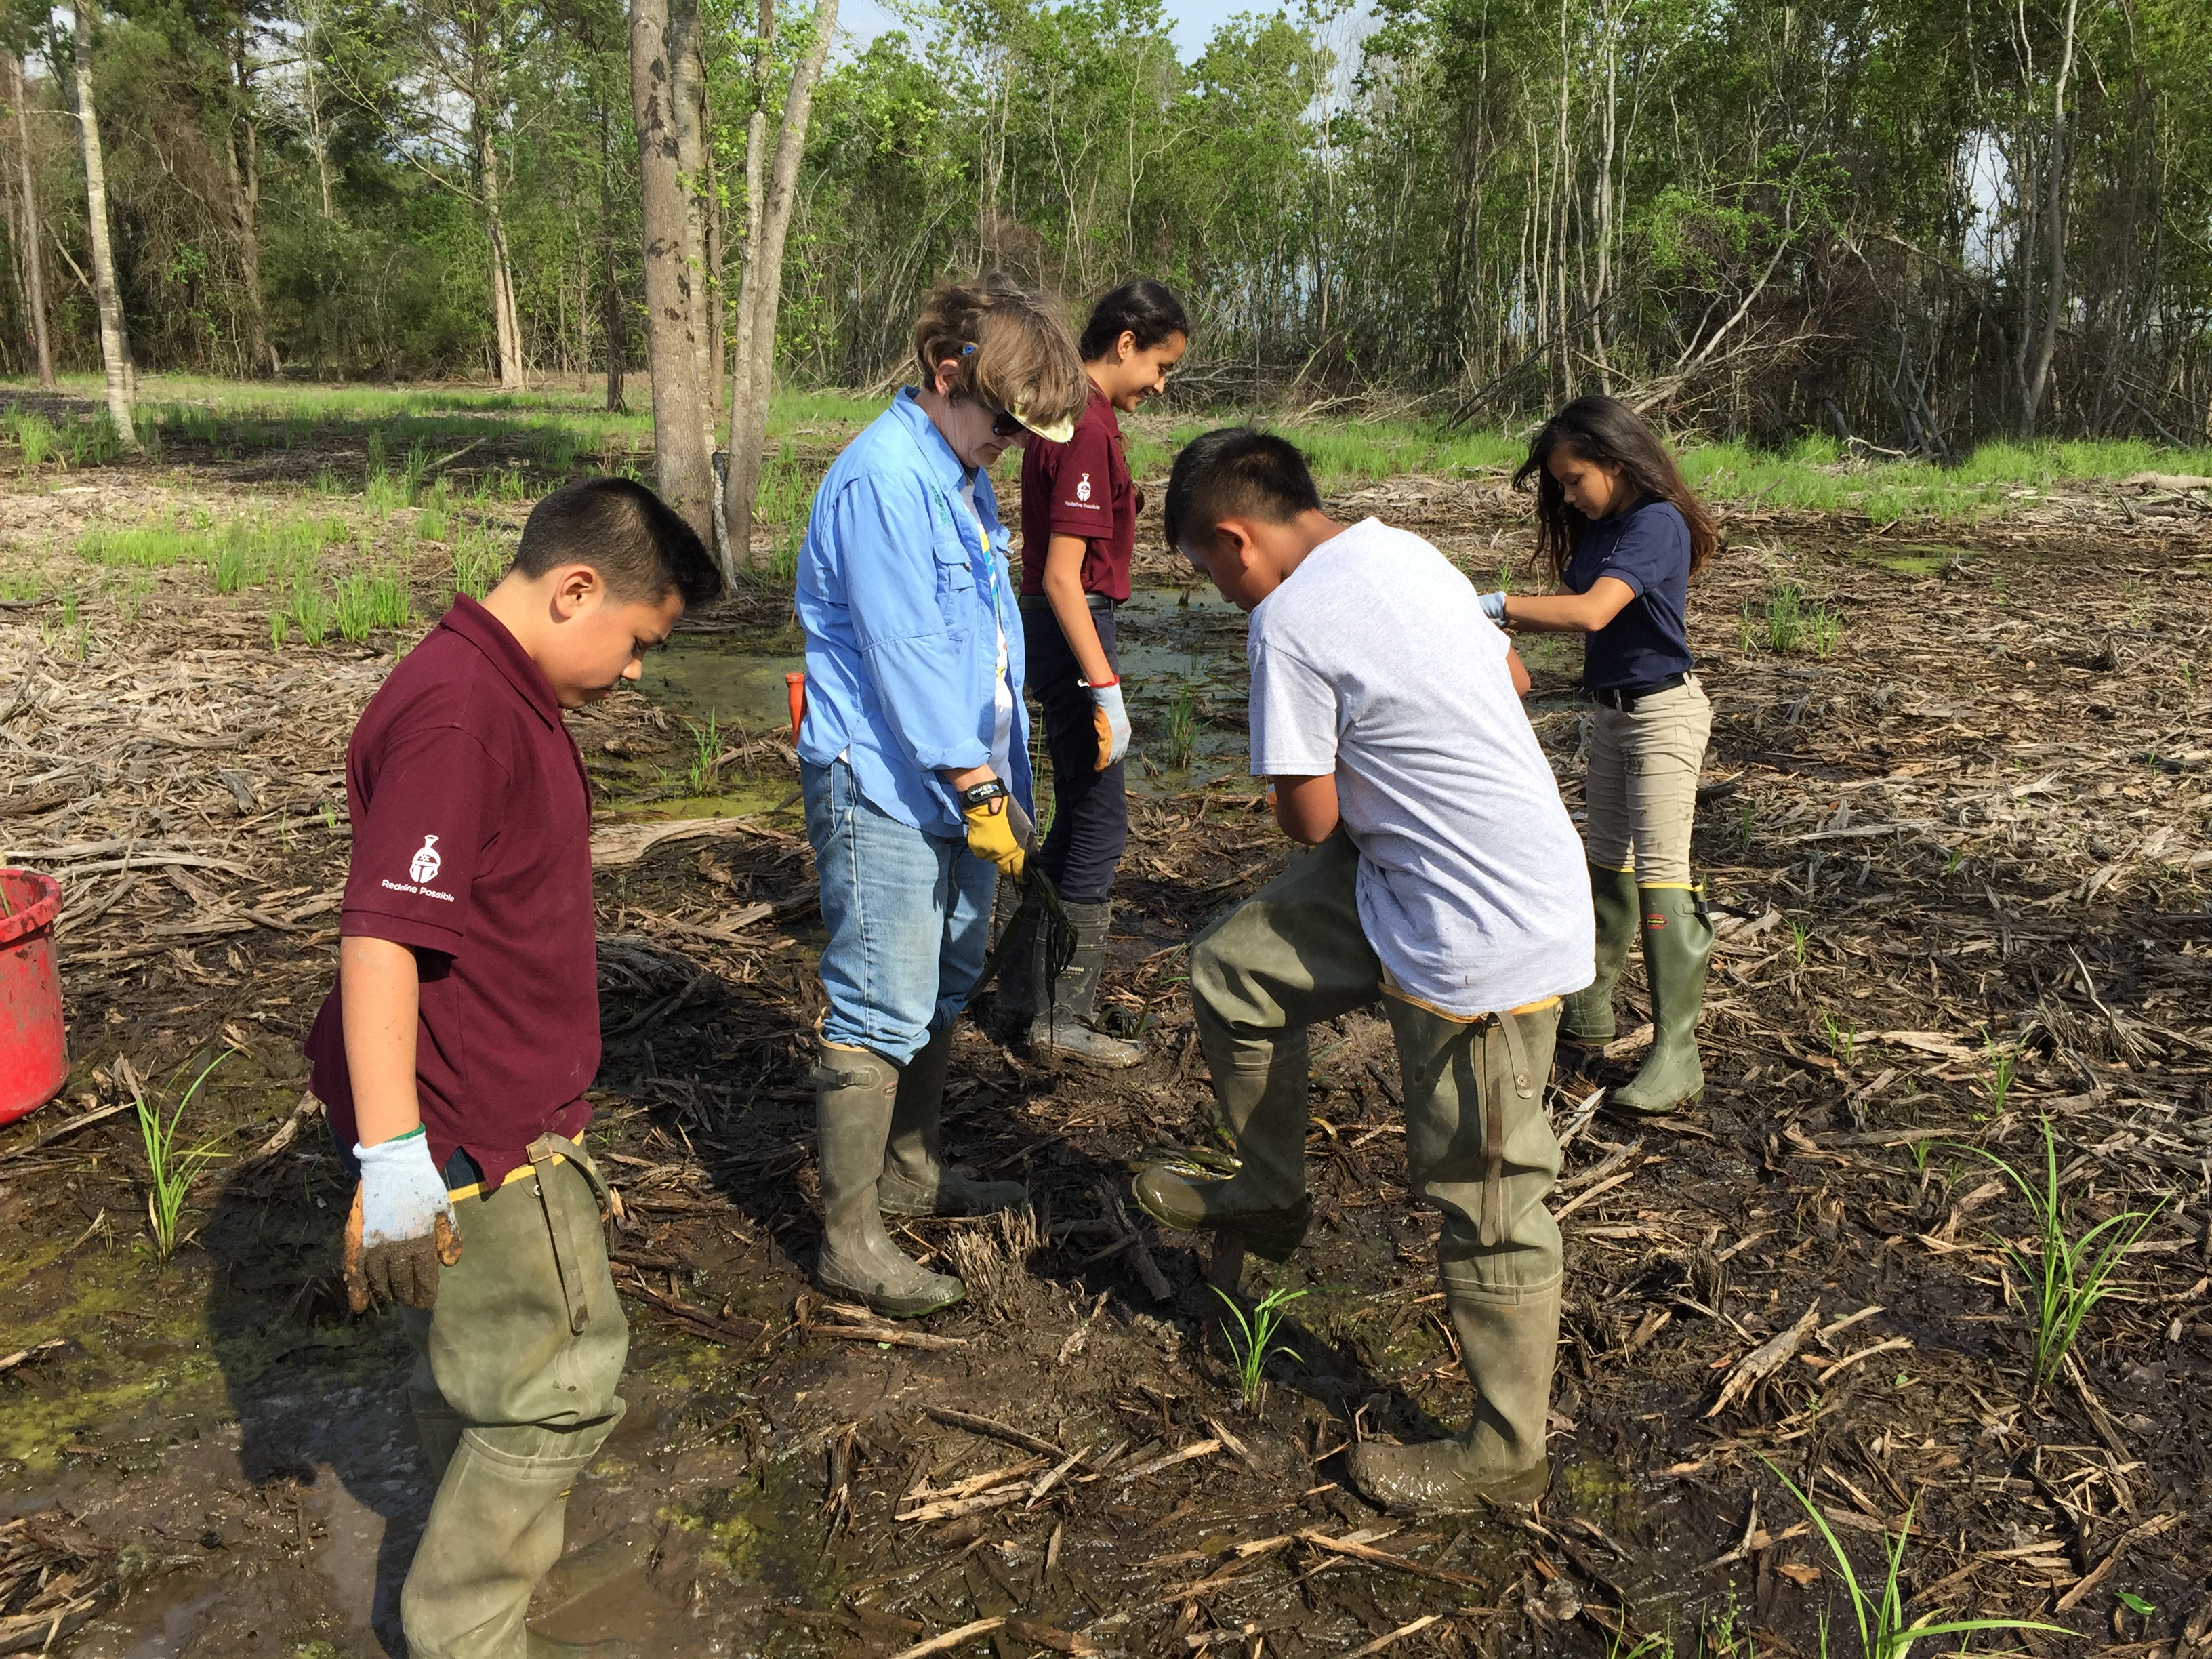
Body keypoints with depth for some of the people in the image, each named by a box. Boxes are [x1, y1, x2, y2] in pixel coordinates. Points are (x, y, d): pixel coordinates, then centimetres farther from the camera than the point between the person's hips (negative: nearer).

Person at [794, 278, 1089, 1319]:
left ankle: (910, 1170, 36)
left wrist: (1004, 780, 13)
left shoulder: (961, 476, 13)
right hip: (885, 791, -10)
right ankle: (851, 1243, 6)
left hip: (959, 784, 10)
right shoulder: (882, 480, -18)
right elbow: (907, 655, -21)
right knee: (881, 1017, -5)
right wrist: (979, 788, -16)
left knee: (944, 992, 19)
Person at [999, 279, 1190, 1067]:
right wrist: (1105, 688, -24)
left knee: (1080, 820, 17)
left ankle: (1024, 994, 27)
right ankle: (1060, 1017, 11)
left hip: (1056, 626, 10)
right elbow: (1063, 574, -23)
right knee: (1101, 824, -1)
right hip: (1075, 631, -10)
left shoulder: (1067, 413, 13)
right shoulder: (1088, 430, -18)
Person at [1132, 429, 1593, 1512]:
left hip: (1483, 935, -9)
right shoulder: (1401, 549, 7)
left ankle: (1505, 1453, 22)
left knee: (1484, 1196, 4)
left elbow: (1310, 818, -12)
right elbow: (1512, 677, 19)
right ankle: (1270, 1199, 32)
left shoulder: (1289, 622, -19)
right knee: (1230, 969, 14)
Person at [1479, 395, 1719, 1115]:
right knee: (1609, 862, 17)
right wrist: (1495, 619, -9)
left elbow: (1591, 612, -34)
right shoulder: (1597, 529, 9)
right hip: (1611, 710, 9)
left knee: (1661, 874, -10)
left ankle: (1676, 1055, -7)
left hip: (1662, 711, -9)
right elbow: (1569, 610, 6)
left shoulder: (1656, 525, -21)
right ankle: (1588, 1008, 30)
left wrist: (1497, 604, -30)